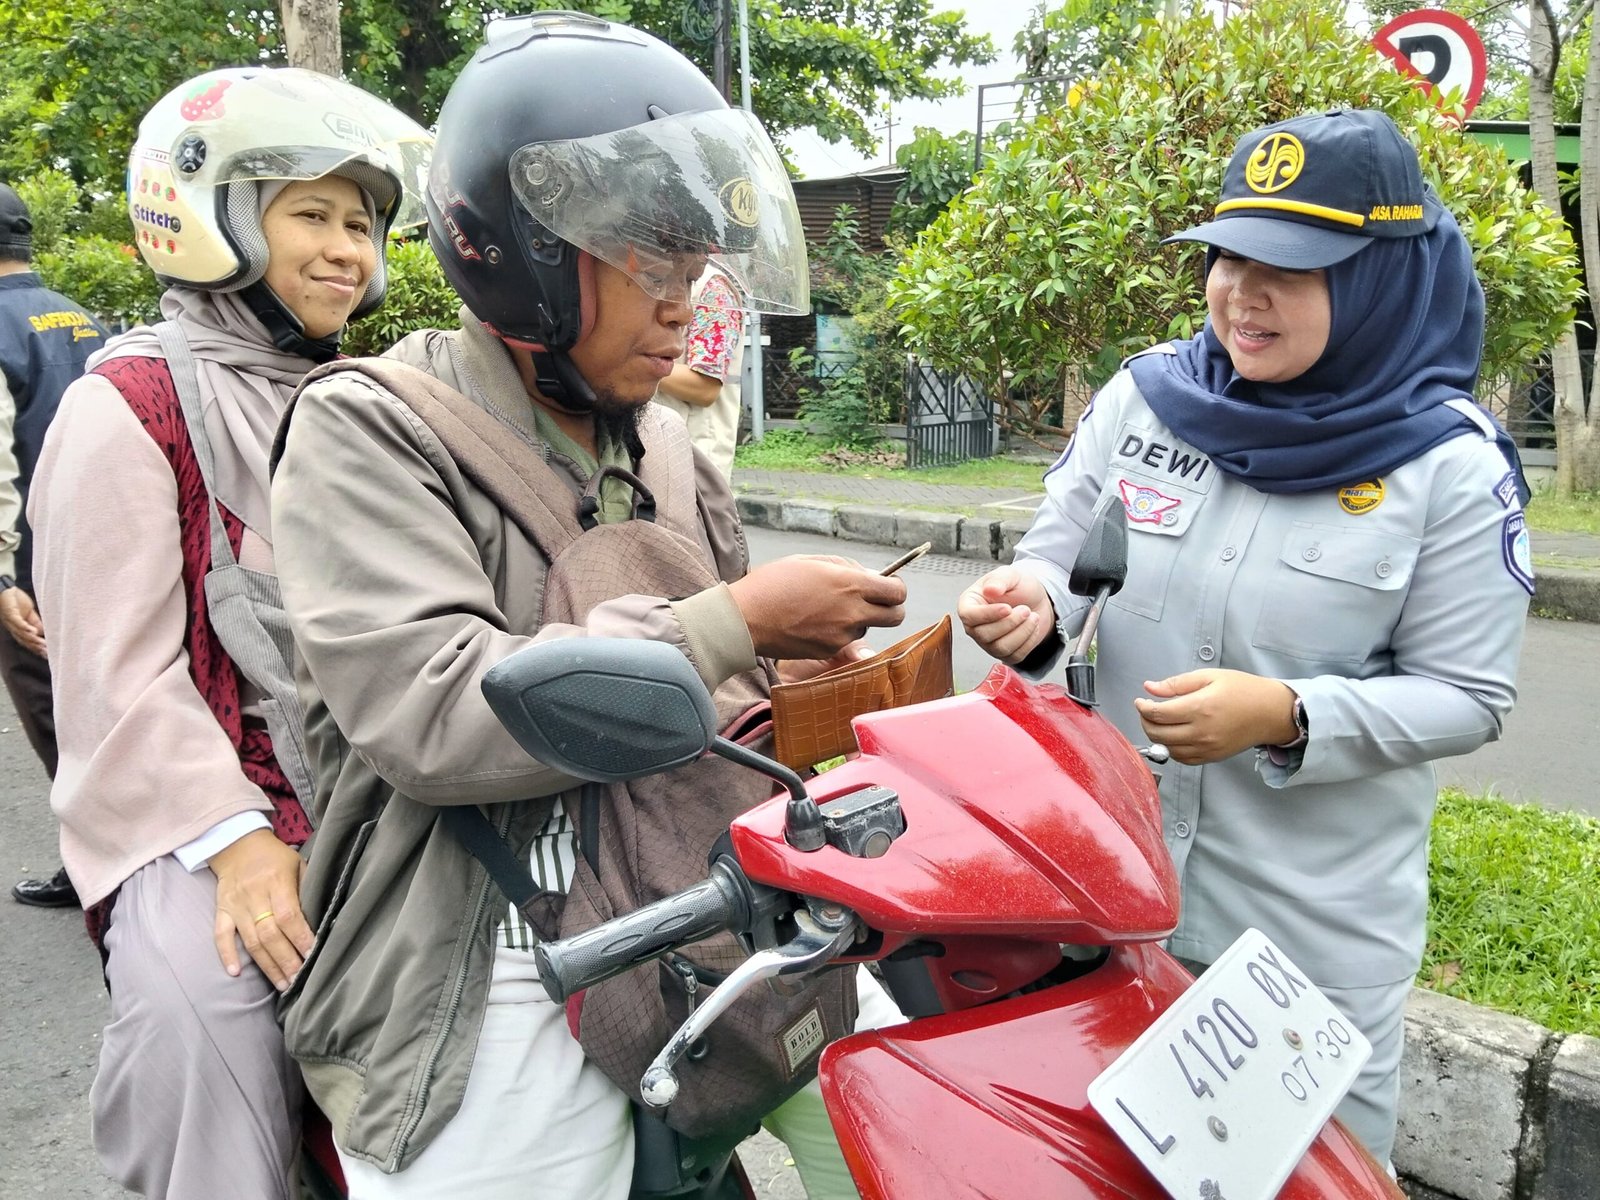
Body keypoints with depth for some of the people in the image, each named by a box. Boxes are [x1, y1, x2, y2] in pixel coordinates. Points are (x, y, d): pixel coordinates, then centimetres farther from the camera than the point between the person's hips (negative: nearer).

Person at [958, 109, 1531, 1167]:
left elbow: (1468, 697, -10)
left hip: (1318, 920, -2)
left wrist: (1287, 720, -25)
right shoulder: (1144, 398, -4)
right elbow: (1056, 563, 4)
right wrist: (1032, 605, -20)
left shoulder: (1453, 469, -12)